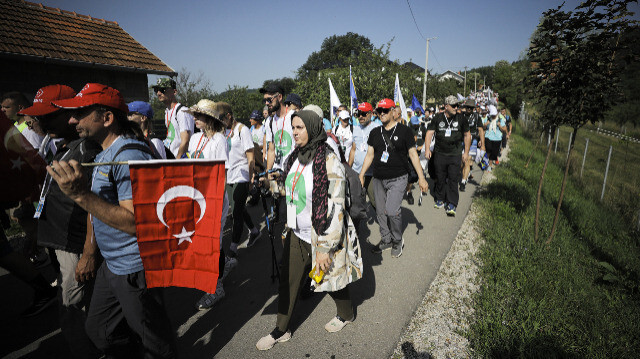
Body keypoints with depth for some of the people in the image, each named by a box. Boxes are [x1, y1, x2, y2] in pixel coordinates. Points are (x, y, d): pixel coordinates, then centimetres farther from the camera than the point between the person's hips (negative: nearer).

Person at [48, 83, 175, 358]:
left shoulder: (129, 155, -23)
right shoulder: (103, 154, 11)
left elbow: (136, 222, -31)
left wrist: (81, 195, -35)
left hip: (134, 270, -10)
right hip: (111, 264, 10)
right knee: (98, 331, 25)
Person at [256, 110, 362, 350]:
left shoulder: (329, 162, -20)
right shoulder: (295, 158, 2)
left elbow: (335, 207, -21)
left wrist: (326, 248, -21)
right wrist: (288, 229, 17)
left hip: (321, 236, -6)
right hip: (296, 235, 6)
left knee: (331, 275, 16)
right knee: (287, 282, 12)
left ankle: (346, 314, 45)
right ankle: (281, 331, 32)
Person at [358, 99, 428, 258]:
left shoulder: (404, 131, -1)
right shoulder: (375, 133, 10)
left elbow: (413, 154, 0)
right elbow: (369, 155, 14)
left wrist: (421, 177, -2)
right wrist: (361, 175, 10)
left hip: (398, 179, -5)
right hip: (378, 179, 5)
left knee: (392, 210, -17)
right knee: (381, 211, 8)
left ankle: (398, 241, 8)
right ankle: (386, 240, 27)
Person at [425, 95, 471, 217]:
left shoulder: (461, 119, 4)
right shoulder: (437, 118, 2)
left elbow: (467, 135, 12)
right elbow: (429, 133, 3)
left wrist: (466, 152, 9)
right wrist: (427, 149, -6)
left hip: (455, 154, -1)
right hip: (439, 154, 1)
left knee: (453, 179, -5)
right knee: (440, 178, 9)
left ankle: (452, 204, 0)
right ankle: (440, 199, 26)